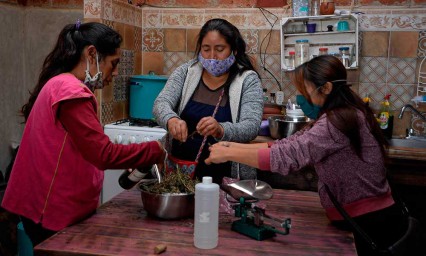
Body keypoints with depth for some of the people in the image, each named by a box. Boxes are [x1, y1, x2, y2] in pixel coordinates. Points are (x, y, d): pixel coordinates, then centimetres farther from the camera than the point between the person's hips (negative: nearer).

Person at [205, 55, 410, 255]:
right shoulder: (344, 115, 9)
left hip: (369, 224, -9)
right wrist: (236, 147, -1)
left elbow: (287, 156, -29)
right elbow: (292, 144, 6)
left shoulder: (340, 121, -22)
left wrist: (229, 154, -20)